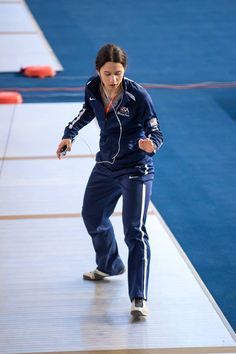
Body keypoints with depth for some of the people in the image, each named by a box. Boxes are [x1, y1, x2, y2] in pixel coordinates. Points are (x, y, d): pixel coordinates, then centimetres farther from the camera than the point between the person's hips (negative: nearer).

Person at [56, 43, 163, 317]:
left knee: (135, 231, -16)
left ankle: (139, 299, -16)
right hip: (106, 166, 7)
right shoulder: (93, 89, -8)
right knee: (92, 216, 25)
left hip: (136, 170, -7)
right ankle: (110, 266, 52)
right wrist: (69, 134, 4)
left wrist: (150, 143, -43)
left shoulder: (138, 95, -24)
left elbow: (155, 132, -21)